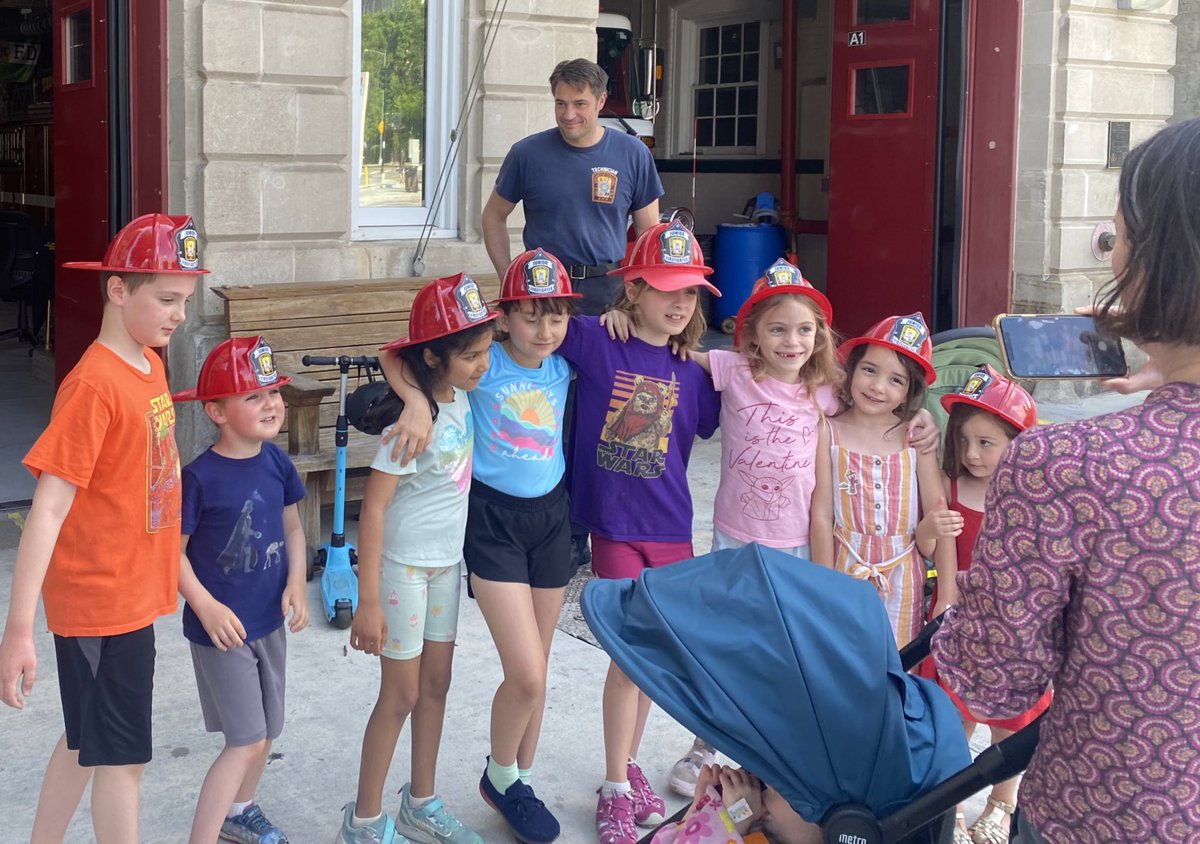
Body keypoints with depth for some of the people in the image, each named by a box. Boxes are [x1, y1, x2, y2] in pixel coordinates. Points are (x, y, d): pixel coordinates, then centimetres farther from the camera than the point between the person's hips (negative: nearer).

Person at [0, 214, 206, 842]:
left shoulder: (150, 364, 4)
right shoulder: (93, 385, -21)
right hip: (99, 602, -8)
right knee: (122, 757, 4)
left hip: (131, 595, 8)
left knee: (86, 739, 21)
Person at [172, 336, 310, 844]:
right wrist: (206, 606, -21)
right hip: (222, 627, -6)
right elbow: (174, 551, -13)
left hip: (269, 620, 7)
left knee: (266, 732, 19)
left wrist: (296, 582, -6)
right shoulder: (199, 478, -20)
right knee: (247, 740, -7)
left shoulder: (276, 463, -2)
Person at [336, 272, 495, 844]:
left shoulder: (461, 396, -4)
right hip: (403, 566, -7)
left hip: (446, 562, 7)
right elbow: (373, 507, -23)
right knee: (401, 695, 2)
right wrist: (367, 600, -22)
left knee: (436, 685, 16)